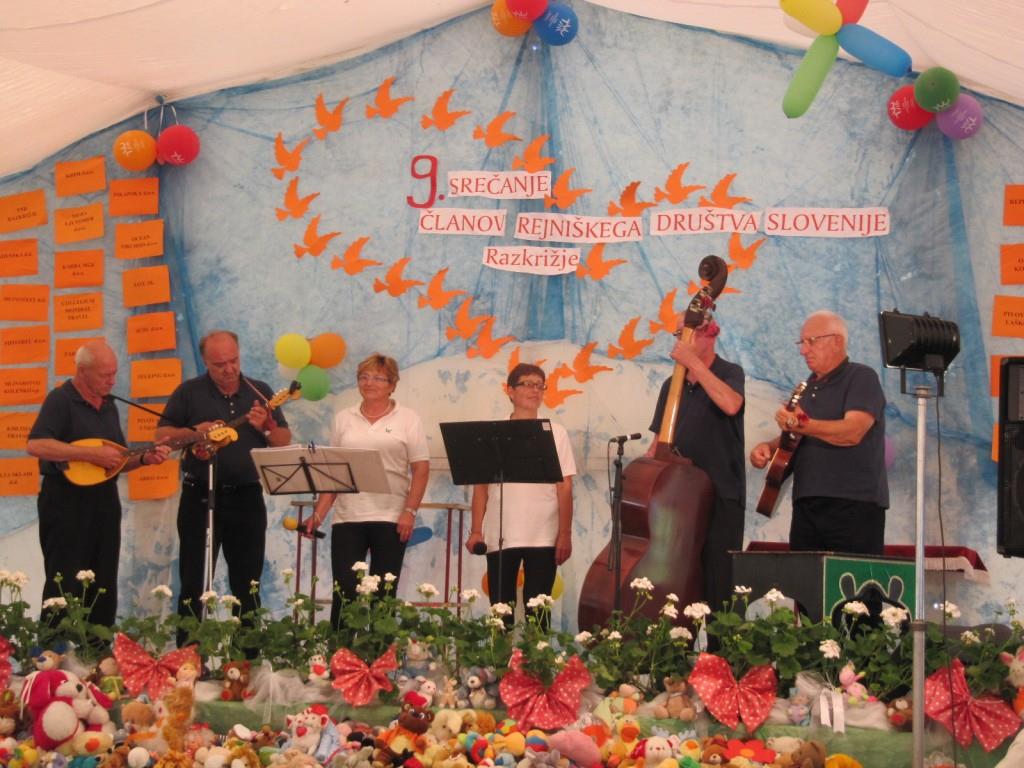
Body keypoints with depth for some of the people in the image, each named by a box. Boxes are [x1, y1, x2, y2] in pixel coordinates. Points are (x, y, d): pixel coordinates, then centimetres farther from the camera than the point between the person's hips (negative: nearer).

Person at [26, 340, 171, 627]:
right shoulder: (60, 400, -10)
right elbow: (35, 445, -25)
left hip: (105, 503, 8)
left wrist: (144, 458, 0)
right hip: (66, 503, -8)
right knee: (64, 588, -7)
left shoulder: (108, 405, 14)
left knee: (103, 589, 9)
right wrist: (92, 454, -25)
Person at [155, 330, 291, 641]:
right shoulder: (189, 392, 1)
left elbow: (285, 442, 8)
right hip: (200, 498, -2)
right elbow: (162, 434, 1)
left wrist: (267, 426, -13)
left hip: (246, 498, 2)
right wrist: (194, 431, -16)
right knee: (194, 582, 1)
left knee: (247, 584, 6)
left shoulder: (259, 392, 7)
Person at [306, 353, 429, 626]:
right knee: (344, 592, -2)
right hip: (346, 518, 2)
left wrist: (410, 511, -11)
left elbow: (421, 469, 0)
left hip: (390, 518, -2)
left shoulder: (407, 419, 4)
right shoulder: (344, 419, 12)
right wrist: (318, 513, 3)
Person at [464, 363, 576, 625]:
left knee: (537, 610, 1)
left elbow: (564, 488, 3)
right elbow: (481, 486, 6)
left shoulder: (556, 433, 5)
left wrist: (565, 535, -3)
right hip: (499, 537, 1)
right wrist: (476, 531, -1)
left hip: (544, 538, -1)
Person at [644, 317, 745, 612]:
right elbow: (659, 442, 21)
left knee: (719, 586, -8)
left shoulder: (729, 373, -1)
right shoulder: (672, 385, 16)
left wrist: (693, 362, -20)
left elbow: (730, 405, -25)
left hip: (721, 496, -6)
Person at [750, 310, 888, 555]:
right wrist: (769, 447, 7)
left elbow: (853, 432, -19)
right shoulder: (807, 388, 21)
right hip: (806, 504, 8)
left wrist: (802, 426, -32)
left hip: (853, 504, -8)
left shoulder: (861, 378, -4)